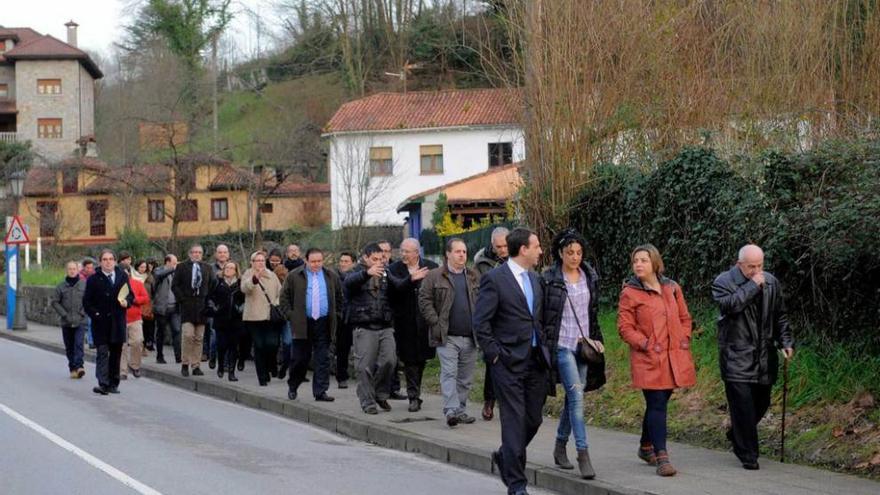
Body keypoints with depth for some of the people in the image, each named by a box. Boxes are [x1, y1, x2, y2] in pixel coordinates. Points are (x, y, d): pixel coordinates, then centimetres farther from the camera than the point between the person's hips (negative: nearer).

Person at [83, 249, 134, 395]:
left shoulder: (123, 276, 7)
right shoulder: (93, 280, 0)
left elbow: (130, 295, 13)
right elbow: (86, 301, 1)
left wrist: (127, 301, -9)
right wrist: (95, 314, -11)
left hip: (118, 323, 3)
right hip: (101, 322, -3)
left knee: (116, 353, 9)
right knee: (102, 352, -10)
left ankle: (113, 384, 18)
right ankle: (103, 384, -17)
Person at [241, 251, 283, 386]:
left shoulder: (272, 276, 16)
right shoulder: (248, 276, 3)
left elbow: (280, 292, 20)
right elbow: (244, 288, -19)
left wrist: (277, 305, 0)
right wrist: (255, 278, -37)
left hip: (272, 317, 2)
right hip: (255, 318, -2)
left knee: (272, 344, -12)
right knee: (259, 347, -1)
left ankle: (272, 365, 18)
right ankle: (263, 377, 6)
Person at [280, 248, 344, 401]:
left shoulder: (331, 277, 10)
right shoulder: (294, 276, 2)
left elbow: (339, 297, 20)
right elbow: (285, 297, 7)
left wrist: (337, 315, 11)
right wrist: (290, 315, -2)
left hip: (324, 324, 2)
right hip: (302, 324, -2)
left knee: (323, 359, -1)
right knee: (300, 358, 3)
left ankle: (320, 391, 1)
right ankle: (292, 387, 23)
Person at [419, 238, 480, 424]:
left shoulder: (474, 276, 13)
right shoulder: (435, 276, 1)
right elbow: (424, 300, 0)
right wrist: (435, 323, -8)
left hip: (470, 337, 4)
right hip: (447, 337, -4)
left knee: (466, 377, 8)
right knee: (449, 373, -12)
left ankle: (461, 410, 17)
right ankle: (451, 410, -17)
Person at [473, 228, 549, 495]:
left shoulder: (534, 278, 14)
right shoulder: (494, 279, -9)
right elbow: (480, 322, -10)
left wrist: (543, 347, 13)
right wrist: (495, 355, -11)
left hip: (536, 361, 7)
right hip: (509, 362, -7)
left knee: (533, 419, 10)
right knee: (514, 421, -5)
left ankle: (505, 457, 34)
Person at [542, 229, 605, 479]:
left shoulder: (590, 277, 8)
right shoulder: (550, 280, -9)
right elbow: (542, 316, -6)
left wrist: (595, 339, 15)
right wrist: (545, 346, -7)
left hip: (584, 345, 6)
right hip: (562, 345, -6)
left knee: (572, 398, 12)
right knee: (577, 396, -14)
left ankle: (560, 447, 28)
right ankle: (583, 455, -15)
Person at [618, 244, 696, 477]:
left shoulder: (672, 288, 10)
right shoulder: (630, 292, -3)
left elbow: (685, 318, 19)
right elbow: (625, 327, -5)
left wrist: (684, 339, 5)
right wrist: (645, 344, -15)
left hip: (674, 357, 5)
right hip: (648, 359, -5)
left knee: (658, 403, 14)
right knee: (657, 404, -11)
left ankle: (646, 446, 31)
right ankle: (661, 456, -13)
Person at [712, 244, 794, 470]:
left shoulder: (771, 283, 10)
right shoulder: (724, 282, -5)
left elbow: (780, 316, 17)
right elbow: (730, 304, -25)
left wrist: (786, 342, 6)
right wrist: (753, 285, -20)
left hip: (764, 357, 5)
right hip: (737, 357, -5)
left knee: (761, 402, 12)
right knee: (743, 404, -10)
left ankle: (736, 435, 37)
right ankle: (748, 455, -2)